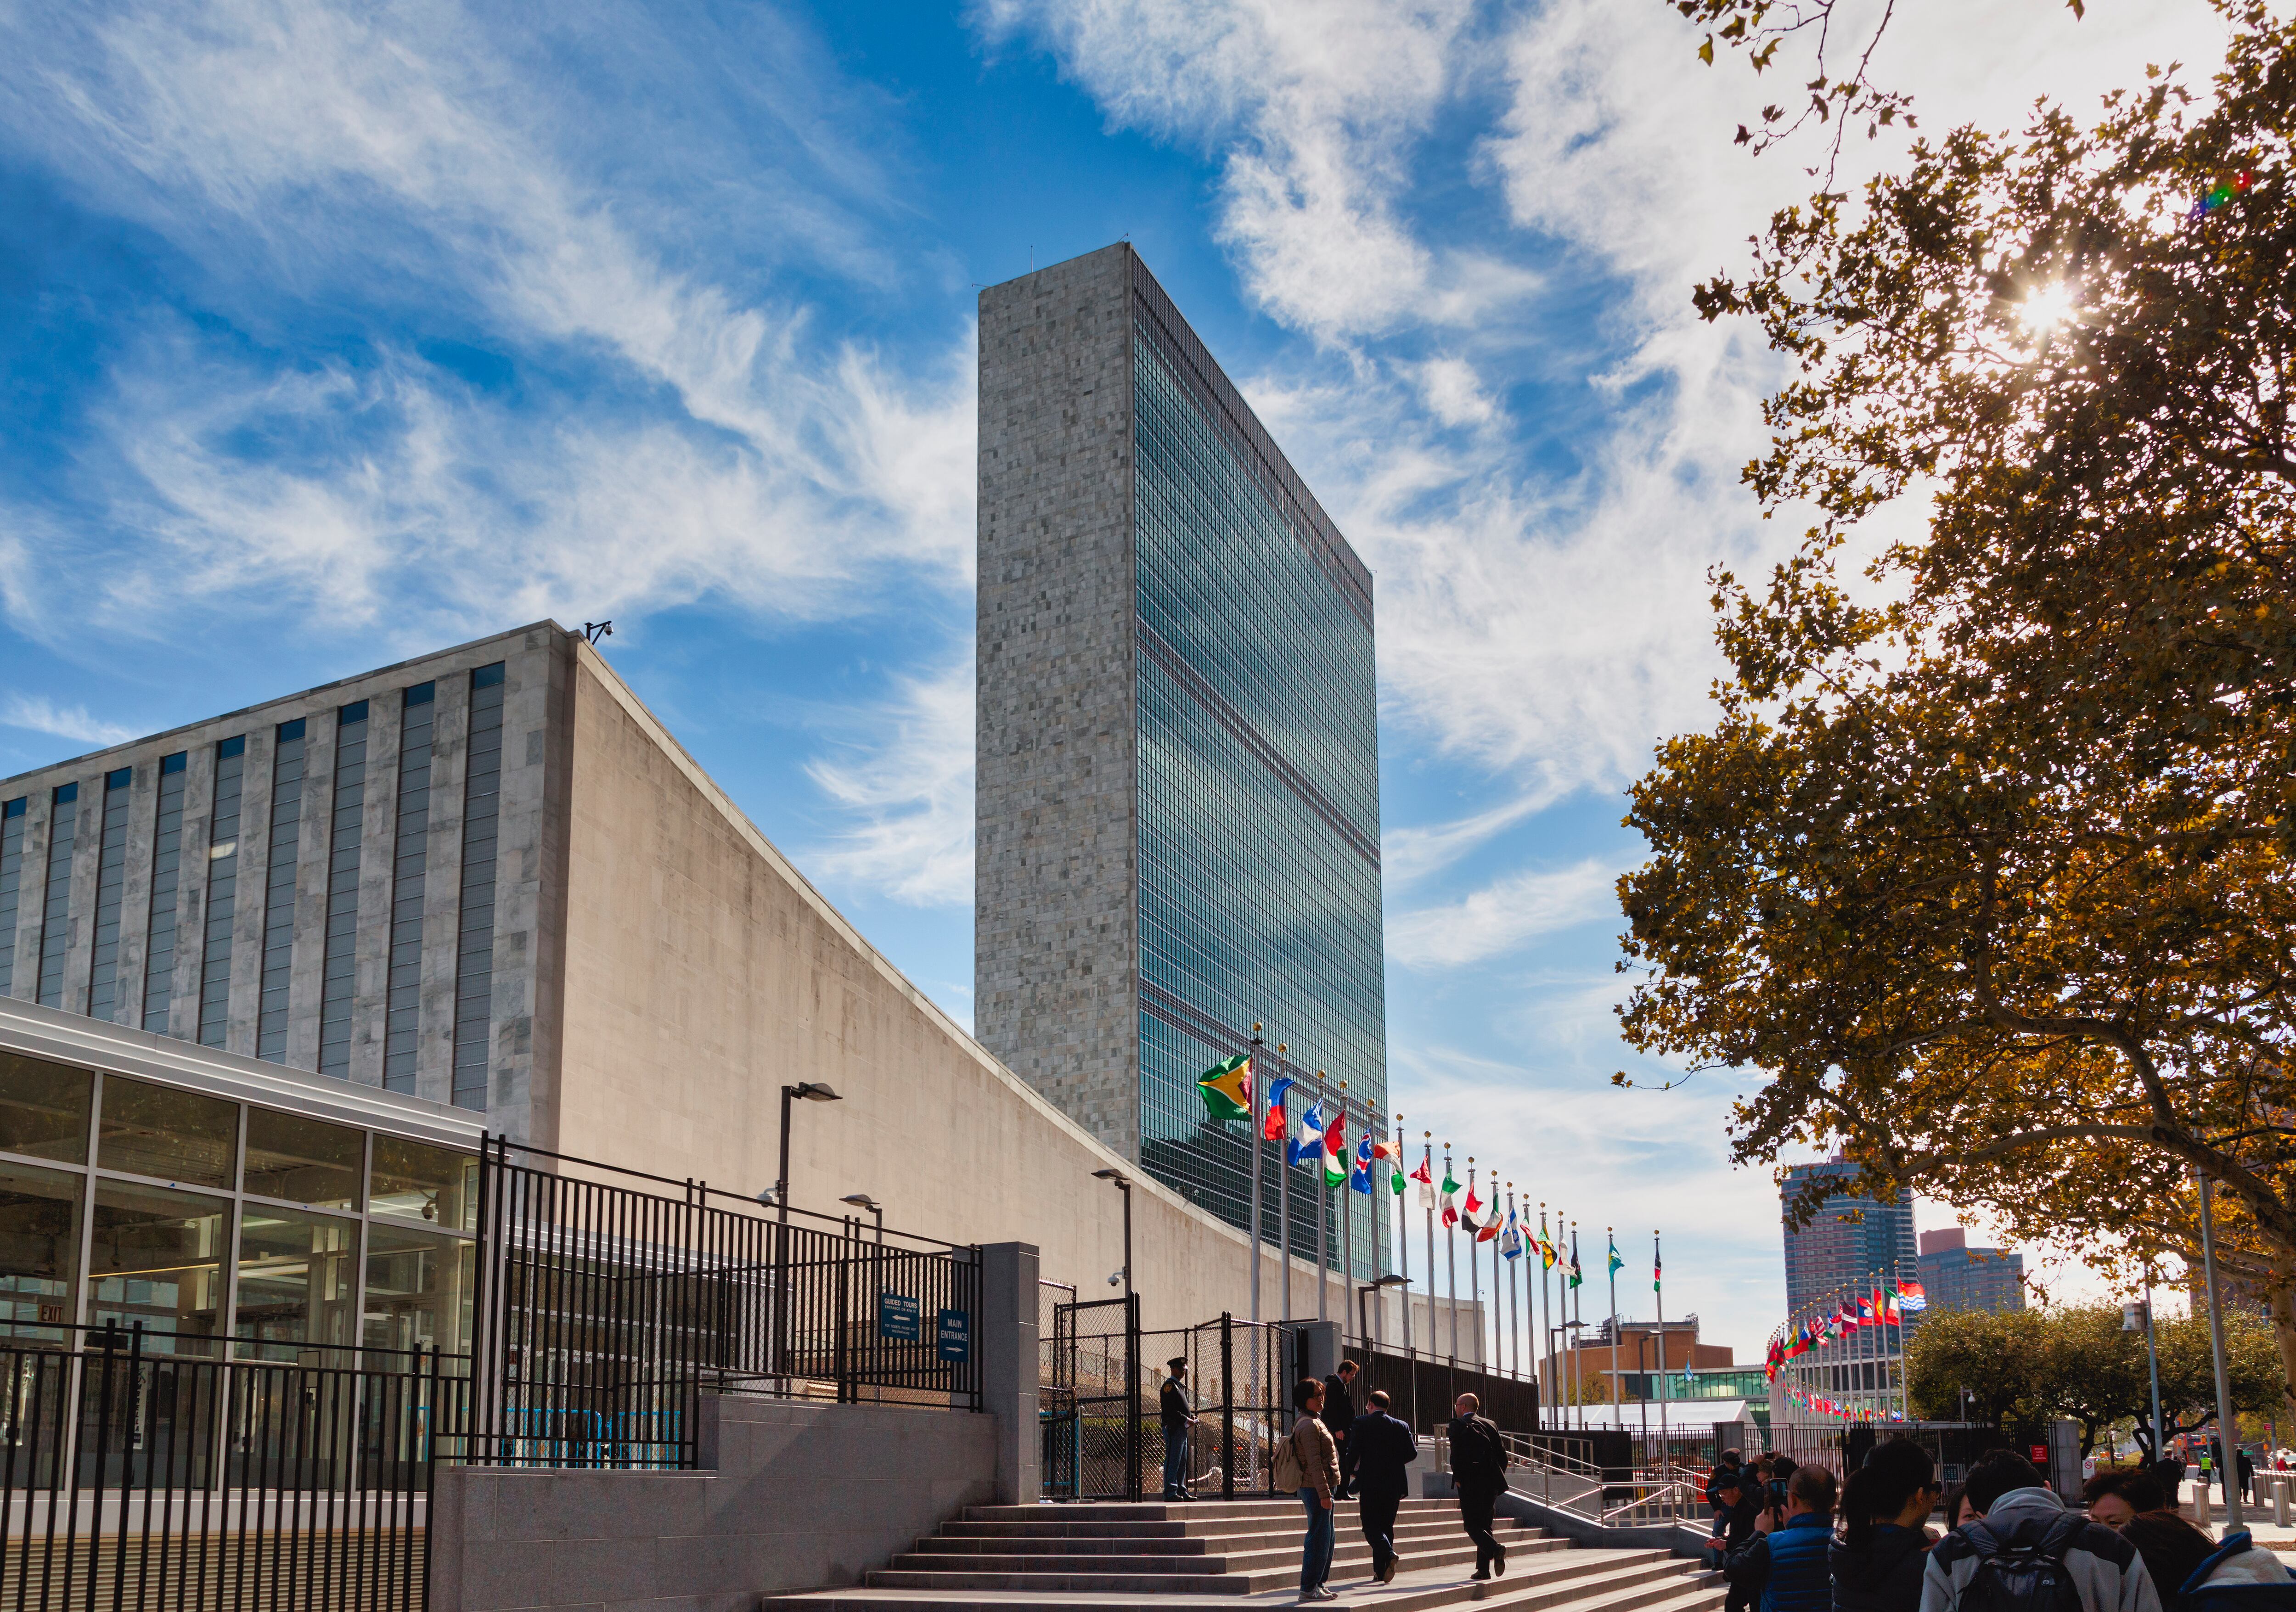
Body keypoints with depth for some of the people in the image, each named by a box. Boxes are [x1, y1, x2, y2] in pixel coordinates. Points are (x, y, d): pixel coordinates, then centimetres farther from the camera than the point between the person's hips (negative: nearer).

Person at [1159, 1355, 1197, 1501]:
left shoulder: (1180, 1386, 22)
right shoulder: (1169, 1385, -10)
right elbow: (1170, 1410, -19)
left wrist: (1191, 1417, 10)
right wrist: (1186, 1420, -18)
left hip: (1182, 1429, 10)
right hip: (1173, 1428, -10)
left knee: (1182, 1462, 12)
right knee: (1173, 1461, -10)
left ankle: (1181, 1491, 17)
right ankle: (1170, 1493, -10)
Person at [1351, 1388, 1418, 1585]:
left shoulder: (1361, 1423, -3)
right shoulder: (1401, 1426, 6)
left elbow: (1353, 1452, -8)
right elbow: (1412, 1453, 3)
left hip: (1370, 1483, -4)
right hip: (1394, 1484, 4)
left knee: (1370, 1526, -1)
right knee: (1386, 1525, 13)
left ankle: (1388, 1554, -27)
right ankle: (1381, 1571, 13)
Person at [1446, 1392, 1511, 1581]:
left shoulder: (1458, 1425, -3)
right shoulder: (1491, 1424, 14)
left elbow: (1456, 1453, -15)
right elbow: (1502, 1454, 11)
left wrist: (1458, 1478, -7)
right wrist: (1497, 1477, 16)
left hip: (1470, 1482, -6)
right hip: (1492, 1483, 6)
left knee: (1472, 1525, -1)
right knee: (1484, 1524, 13)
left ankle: (1495, 1549, -24)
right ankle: (1483, 1569, 10)